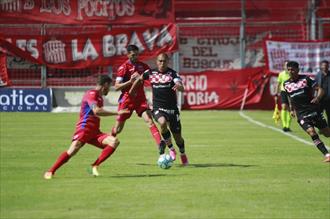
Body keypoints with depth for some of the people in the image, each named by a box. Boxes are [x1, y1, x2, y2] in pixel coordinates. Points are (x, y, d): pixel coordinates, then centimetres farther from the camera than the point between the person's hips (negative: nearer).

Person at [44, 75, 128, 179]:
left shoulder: (99, 98, 22)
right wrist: (116, 113, -21)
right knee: (73, 150, -25)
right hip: (84, 129, -8)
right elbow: (96, 111, -24)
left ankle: (94, 166, -16)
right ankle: (50, 172, -14)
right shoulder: (91, 94, -8)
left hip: (94, 132, 8)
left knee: (114, 142, -14)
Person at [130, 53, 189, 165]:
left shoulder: (172, 74, -6)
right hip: (158, 108, 0)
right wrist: (130, 92, 24)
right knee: (163, 122, -34)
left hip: (172, 108, 0)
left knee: (177, 136, 6)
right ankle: (171, 149, -13)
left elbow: (182, 88, -22)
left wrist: (179, 86, -45)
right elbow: (139, 79, 21)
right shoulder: (150, 73, 2)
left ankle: (183, 154, 38)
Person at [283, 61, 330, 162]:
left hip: (313, 109, -1)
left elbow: (320, 89, 0)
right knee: (312, 133, -19)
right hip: (301, 114, 1)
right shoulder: (286, 84, 8)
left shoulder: (305, 79, 0)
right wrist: (292, 109, 20)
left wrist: (317, 98, -19)